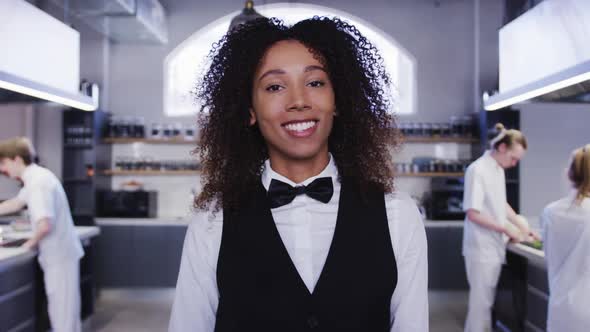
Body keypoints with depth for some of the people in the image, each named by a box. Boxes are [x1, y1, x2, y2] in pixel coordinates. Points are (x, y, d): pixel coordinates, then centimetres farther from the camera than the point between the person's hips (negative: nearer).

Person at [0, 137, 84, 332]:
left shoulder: (38, 182, -21)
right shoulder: (36, 177, 10)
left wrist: (32, 242, -13)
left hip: (59, 255, -9)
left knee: (62, 311, 1)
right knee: (65, 308, 18)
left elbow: (45, 225, -31)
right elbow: (16, 203, 27)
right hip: (60, 253, 9)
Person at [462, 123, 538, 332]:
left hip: (495, 245, 8)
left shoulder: (499, 169, 8)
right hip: (482, 247, -8)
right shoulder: (478, 170, -18)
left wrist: (522, 226, 13)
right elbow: (473, 214, -21)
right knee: (481, 299, 2)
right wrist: (506, 229, -17)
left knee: (488, 298, 17)